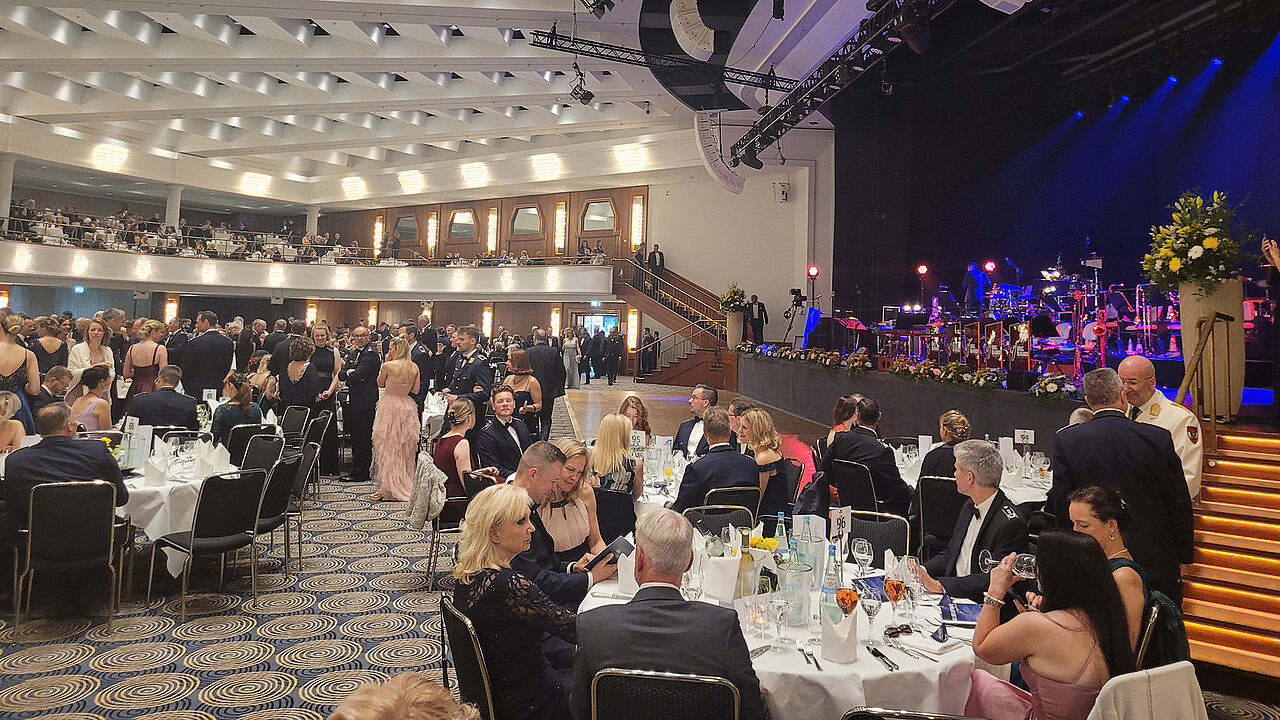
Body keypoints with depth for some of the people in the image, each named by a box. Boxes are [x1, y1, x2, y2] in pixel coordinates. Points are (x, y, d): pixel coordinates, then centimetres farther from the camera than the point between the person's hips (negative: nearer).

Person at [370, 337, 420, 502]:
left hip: (390, 407, -4)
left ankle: (387, 487, 4)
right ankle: (406, 485, 22)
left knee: (387, 447, 3)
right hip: (407, 408, 5)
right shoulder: (414, 367, -1)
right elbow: (415, 390, 5)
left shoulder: (388, 366, -13)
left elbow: (380, 384, 2)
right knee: (406, 448, 15)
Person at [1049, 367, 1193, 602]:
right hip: (1157, 565, 1)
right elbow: (1180, 505, 0)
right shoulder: (1159, 438, -7)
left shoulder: (1065, 440, -10)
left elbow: (1060, 506, -5)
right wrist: (1182, 557, 12)